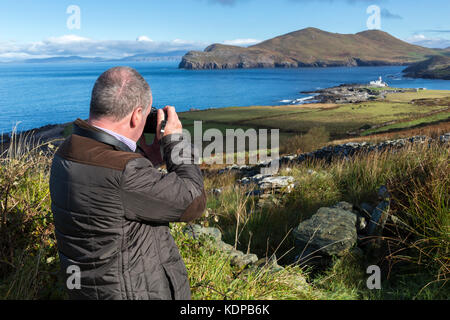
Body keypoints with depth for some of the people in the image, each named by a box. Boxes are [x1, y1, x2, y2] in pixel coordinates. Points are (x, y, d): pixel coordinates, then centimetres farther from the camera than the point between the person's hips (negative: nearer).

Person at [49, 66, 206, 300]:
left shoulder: (66, 154, -3)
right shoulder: (123, 170, -30)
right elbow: (192, 202, -19)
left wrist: (146, 160, 2)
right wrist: (175, 142, -10)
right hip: (136, 291, -8)